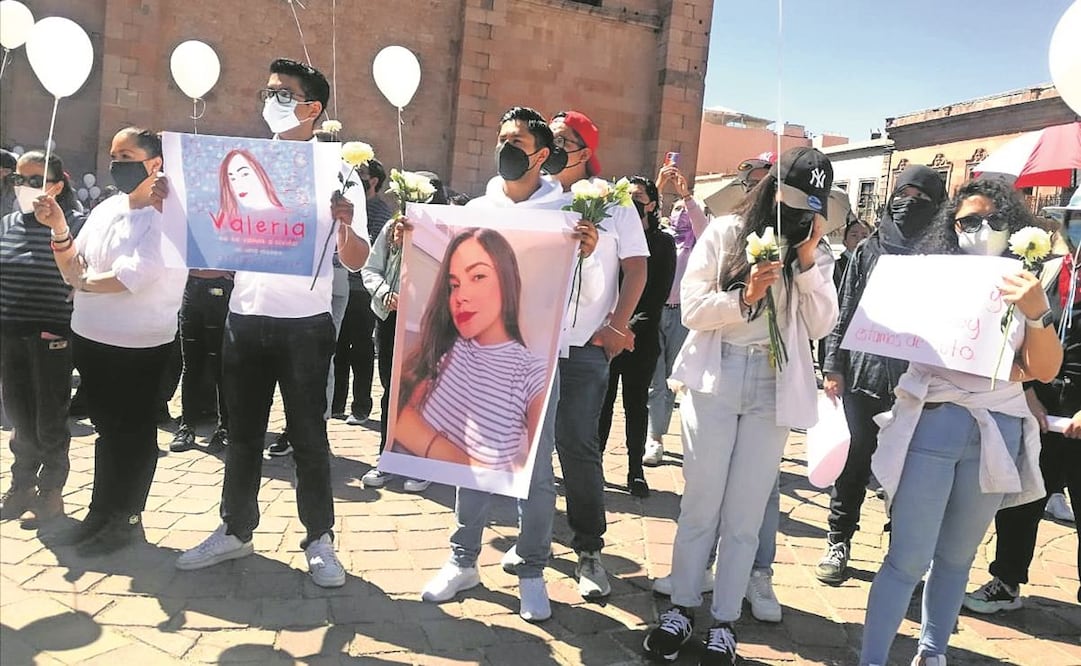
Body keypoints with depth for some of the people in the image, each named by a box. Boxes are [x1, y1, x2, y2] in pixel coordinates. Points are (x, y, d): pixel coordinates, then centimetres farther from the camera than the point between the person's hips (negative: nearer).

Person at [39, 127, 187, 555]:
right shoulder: (105, 210, 9)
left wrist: (85, 283, -7)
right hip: (91, 338, 7)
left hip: (139, 345, -7)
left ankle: (127, 518, 21)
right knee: (107, 428, 18)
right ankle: (102, 513, 31)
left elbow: (136, 275, -24)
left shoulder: (167, 215, -14)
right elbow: (75, 271, 8)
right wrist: (59, 228, -6)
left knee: (133, 432, 7)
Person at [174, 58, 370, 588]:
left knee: (308, 435, 3)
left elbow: (355, 262, -7)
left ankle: (319, 539, 15)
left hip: (305, 325, -4)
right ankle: (236, 530, 27)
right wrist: (172, 201, -5)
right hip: (245, 318, 4)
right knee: (243, 432, 13)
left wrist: (345, 224, -27)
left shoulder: (336, 173, -3)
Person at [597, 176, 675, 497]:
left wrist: (634, 324, -10)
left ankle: (635, 471, 13)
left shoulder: (663, 243, 7)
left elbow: (660, 292, 0)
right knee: (602, 400, 1)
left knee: (637, 403, 6)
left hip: (641, 336, -1)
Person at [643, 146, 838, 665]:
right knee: (700, 504, 5)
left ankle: (723, 622, 19)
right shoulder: (725, 232, 2)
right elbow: (691, 308, -4)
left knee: (744, 514, 7)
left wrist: (807, 263, -9)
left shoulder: (817, 252, 9)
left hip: (774, 389, 2)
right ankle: (681, 607, 21)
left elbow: (821, 327, -1)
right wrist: (743, 297, -19)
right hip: (716, 380, -1)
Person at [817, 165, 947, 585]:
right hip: (862, 374, 2)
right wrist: (833, 366, 2)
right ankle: (838, 543, 21)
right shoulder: (869, 250, 8)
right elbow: (844, 310, 8)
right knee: (853, 461, 7)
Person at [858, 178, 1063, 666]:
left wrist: (1039, 314, -18)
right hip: (930, 424, -3)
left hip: (996, 432, 3)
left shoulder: (1025, 288, 9)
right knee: (908, 557, -5)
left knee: (957, 556, 13)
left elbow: (1046, 371, -2)